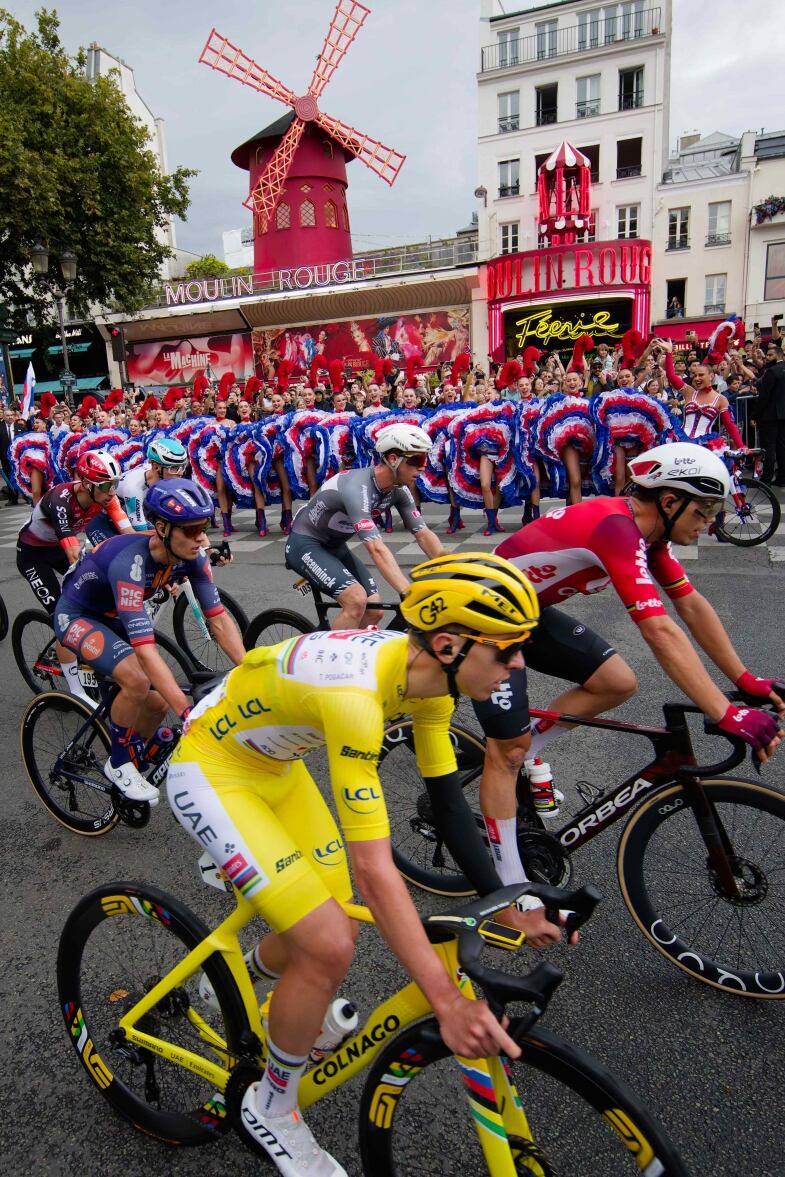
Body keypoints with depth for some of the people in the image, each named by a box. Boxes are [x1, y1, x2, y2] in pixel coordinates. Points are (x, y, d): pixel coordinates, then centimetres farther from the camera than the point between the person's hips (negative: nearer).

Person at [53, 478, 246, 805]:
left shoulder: (192, 555, -21)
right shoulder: (129, 563, -40)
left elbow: (218, 619, -18)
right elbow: (146, 650, -45)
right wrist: (189, 714, -49)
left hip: (113, 616, 6)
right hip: (76, 616, -6)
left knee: (158, 704, -1)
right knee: (137, 680, -29)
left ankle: (134, 762, 27)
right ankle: (118, 764, -4)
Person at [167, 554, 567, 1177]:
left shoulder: (428, 672, -12)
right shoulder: (356, 692, -38)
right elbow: (375, 870, -36)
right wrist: (448, 1003, -33)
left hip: (274, 766, 8)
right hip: (210, 771, -8)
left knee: (332, 930, 9)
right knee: (330, 949, -14)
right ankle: (271, 1107, 14)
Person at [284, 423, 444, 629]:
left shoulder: (399, 490, -9)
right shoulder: (357, 488, -33)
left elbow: (424, 534, -7)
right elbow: (376, 549, -42)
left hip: (335, 547, 8)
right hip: (305, 544, -8)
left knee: (373, 611, -3)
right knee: (356, 600, -26)